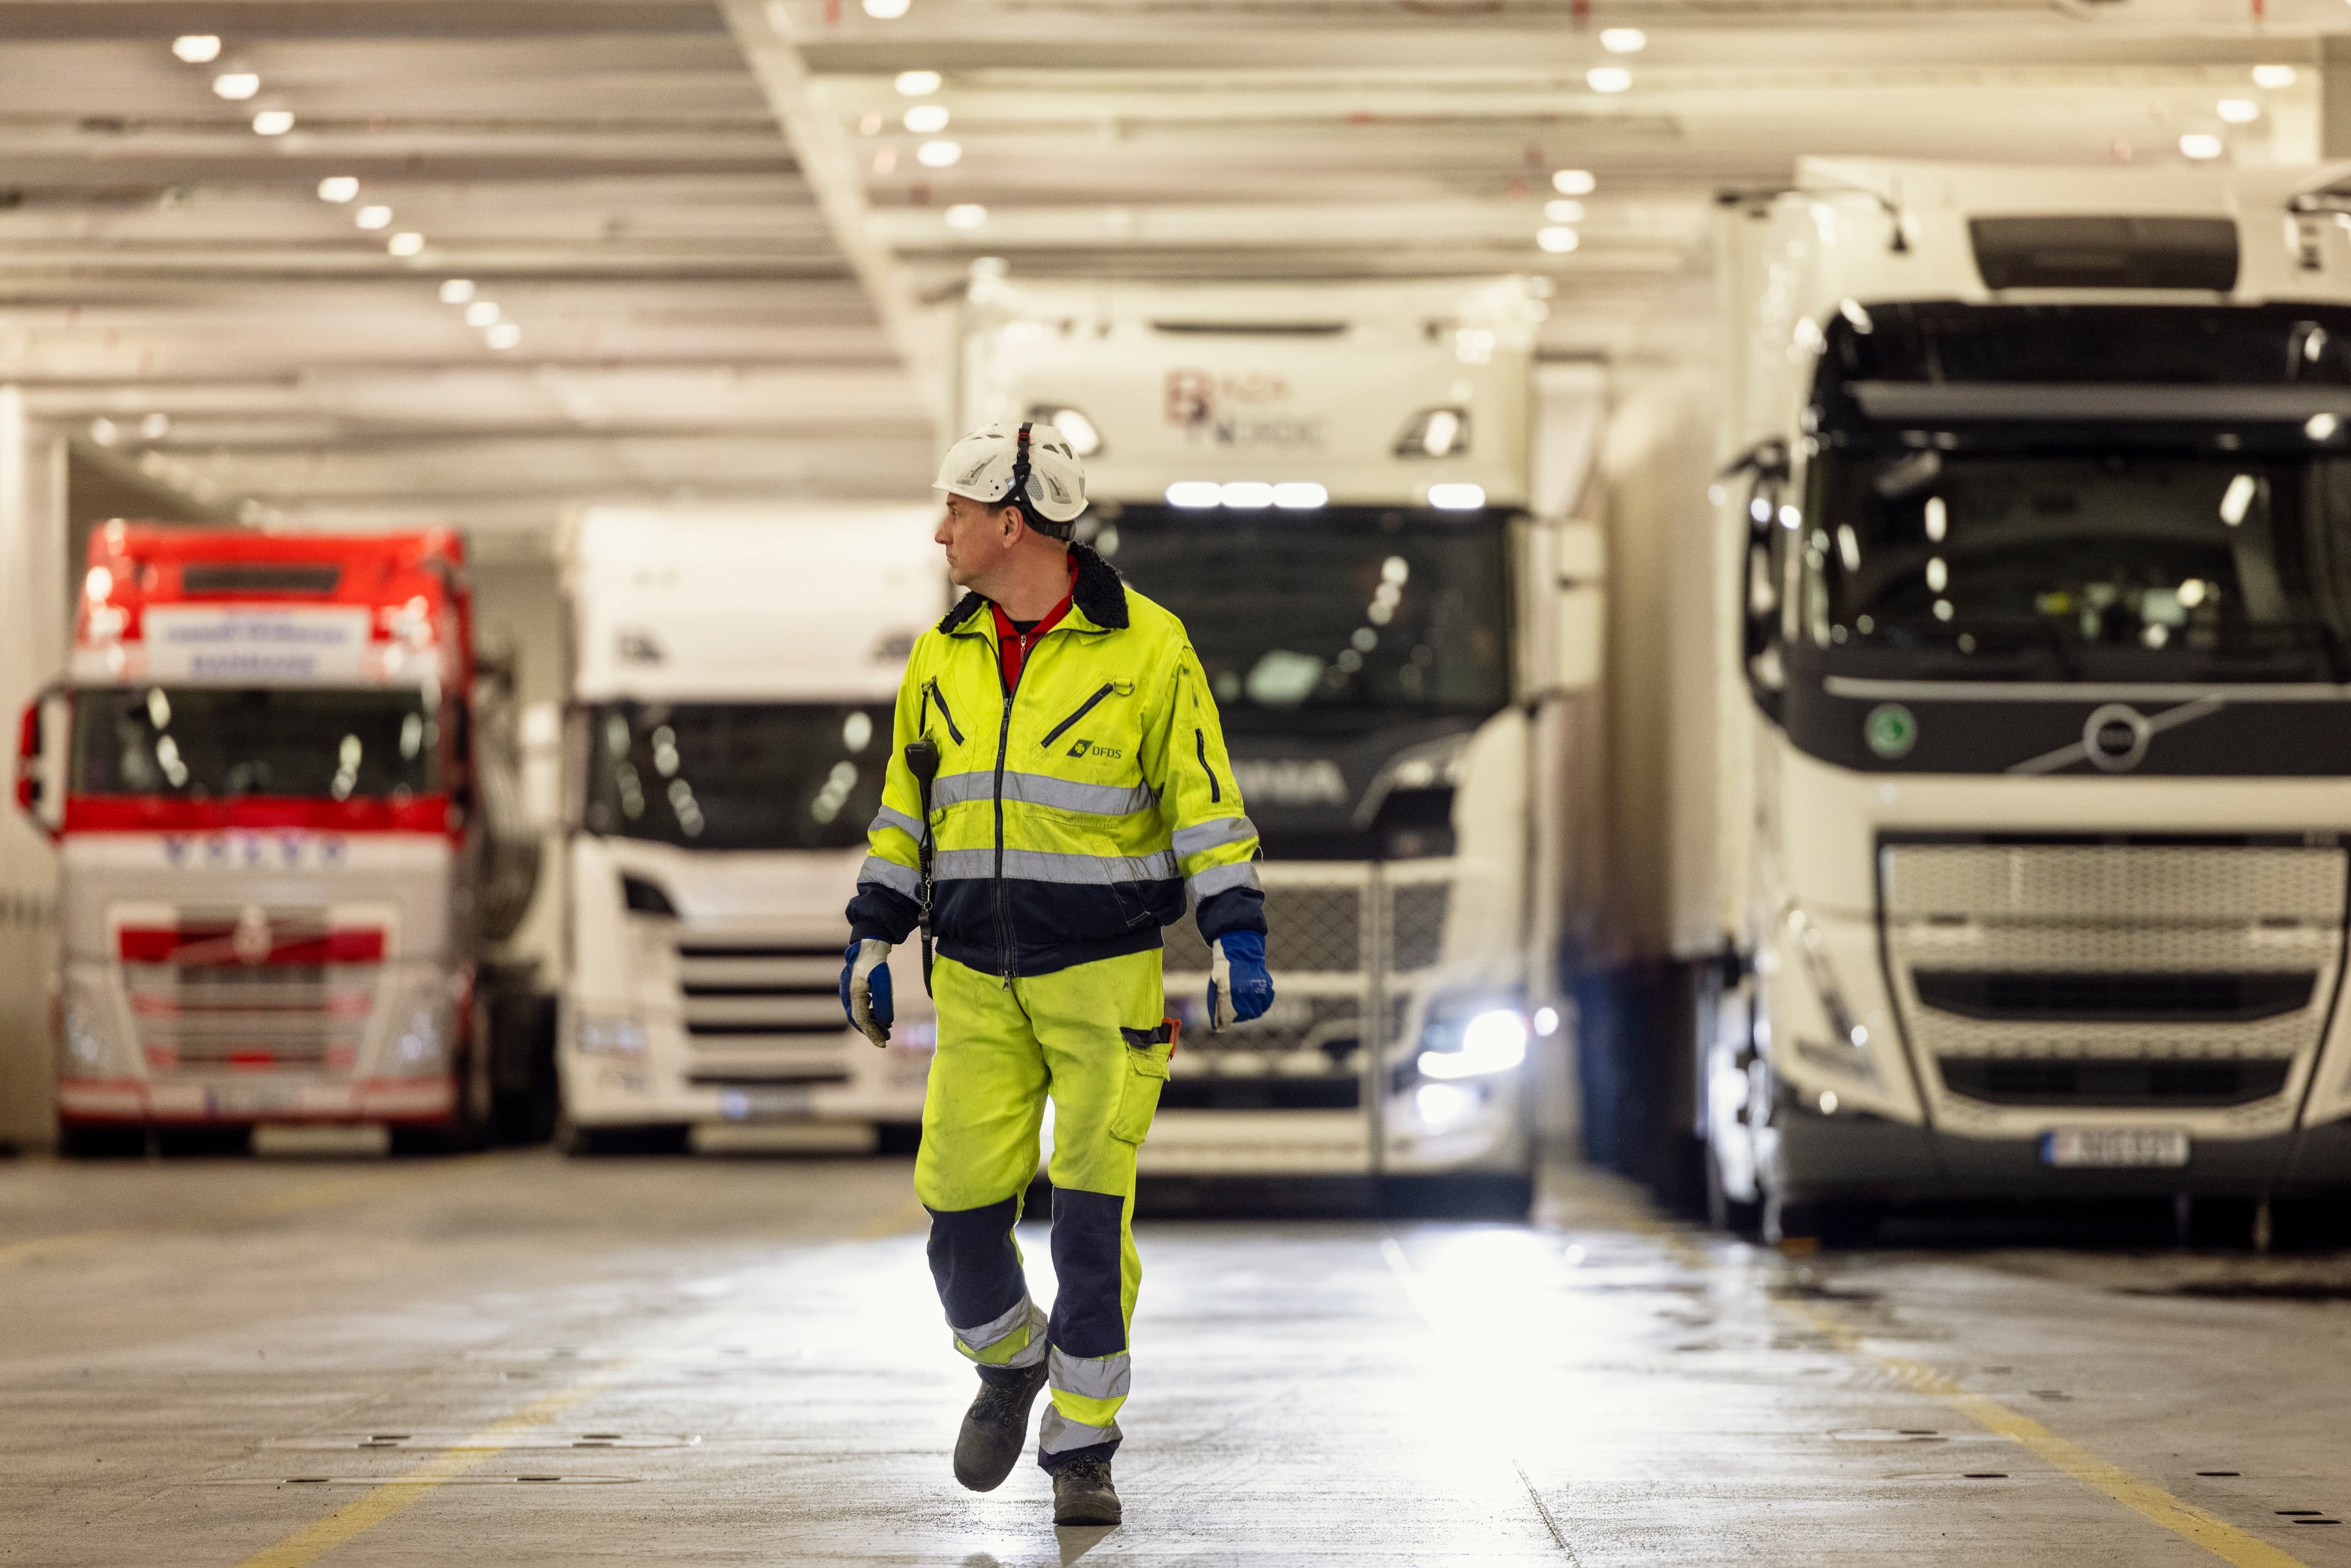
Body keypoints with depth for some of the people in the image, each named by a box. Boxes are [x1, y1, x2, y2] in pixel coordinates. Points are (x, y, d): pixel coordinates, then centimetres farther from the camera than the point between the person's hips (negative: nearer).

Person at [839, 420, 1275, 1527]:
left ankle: (1082, 1449, 6)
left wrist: (1236, 939, -13)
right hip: (979, 983, 4)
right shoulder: (941, 657, 8)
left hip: (1109, 977, -4)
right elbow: (907, 805, 16)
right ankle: (1010, 1363, 29)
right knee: (960, 1206, -1)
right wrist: (871, 940, 12)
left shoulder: (1145, 646, -7)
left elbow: (1204, 801, -6)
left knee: (1092, 1221, -6)